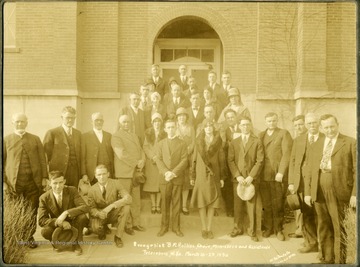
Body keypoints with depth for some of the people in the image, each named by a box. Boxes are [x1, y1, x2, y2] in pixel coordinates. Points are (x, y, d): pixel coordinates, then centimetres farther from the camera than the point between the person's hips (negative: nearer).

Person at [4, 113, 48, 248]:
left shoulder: (35, 139, 11)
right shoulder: (6, 140, 6)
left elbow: (42, 159, 9)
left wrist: (44, 177, 1)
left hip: (33, 181, 1)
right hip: (13, 182, -1)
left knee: (32, 212, 4)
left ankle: (30, 237, 18)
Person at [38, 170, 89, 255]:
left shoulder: (72, 190, -13)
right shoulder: (44, 198, -12)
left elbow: (85, 207, -24)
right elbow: (41, 220, -16)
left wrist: (66, 213, -38)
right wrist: (58, 222, -33)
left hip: (73, 223, 0)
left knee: (82, 217, -32)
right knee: (45, 231, -32)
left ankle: (76, 243, -7)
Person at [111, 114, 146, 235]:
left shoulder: (135, 135, 20)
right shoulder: (116, 136, -5)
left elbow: (141, 150, 15)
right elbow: (122, 154, -16)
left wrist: (142, 161, -6)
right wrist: (136, 163, -14)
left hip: (136, 172, 7)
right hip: (124, 173, -7)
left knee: (136, 200, 11)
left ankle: (136, 223, 20)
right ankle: (127, 225, 9)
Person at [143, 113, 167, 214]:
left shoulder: (165, 134, 6)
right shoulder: (148, 133, 8)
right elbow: (145, 147, 2)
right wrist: (152, 156, -10)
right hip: (151, 161, 0)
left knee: (160, 183, -3)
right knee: (151, 182, -1)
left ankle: (158, 205, 3)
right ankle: (153, 205, 4)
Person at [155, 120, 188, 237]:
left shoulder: (182, 143, 6)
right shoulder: (161, 143, 12)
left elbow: (184, 161, -4)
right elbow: (158, 160, 2)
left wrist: (174, 172, -15)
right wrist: (166, 172, -14)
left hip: (178, 178, -1)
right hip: (164, 178, 1)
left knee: (176, 203, 3)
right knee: (165, 203, 5)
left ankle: (176, 227, 11)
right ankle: (164, 226, 14)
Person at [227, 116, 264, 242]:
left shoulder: (257, 142, 3)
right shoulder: (234, 142, 10)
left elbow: (260, 161, -3)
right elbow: (230, 160, 4)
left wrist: (251, 176, -12)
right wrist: (237, 176, -9)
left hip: (252, 179, -2)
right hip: (237, 178, 2)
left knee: (251, 205, 0)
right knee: (238, 205, 6)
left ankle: (252, 231, 11)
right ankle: (238, 228, 19)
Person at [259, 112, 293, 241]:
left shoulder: (284, 134, 2)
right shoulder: (261, 135, 15)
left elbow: (286, 154, -6)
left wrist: (281, 172, -13)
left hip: (278, 175, -3)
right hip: (263, 175, 3)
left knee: (278, 204, 1)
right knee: (266, 204, 6)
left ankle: (278, 229, 14)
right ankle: (268, 227, 18)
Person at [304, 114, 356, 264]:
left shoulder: (350, 143, 1)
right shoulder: (316, 145, 15)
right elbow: (310, 170, 13)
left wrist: (355, 194, -9)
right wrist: (307, 192, 6)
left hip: (339, 193, -4)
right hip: (319, 193, 4)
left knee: (339, 229, 2)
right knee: (324, 228, 10)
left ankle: (340, 261, 13)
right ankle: (327, 259, 21)